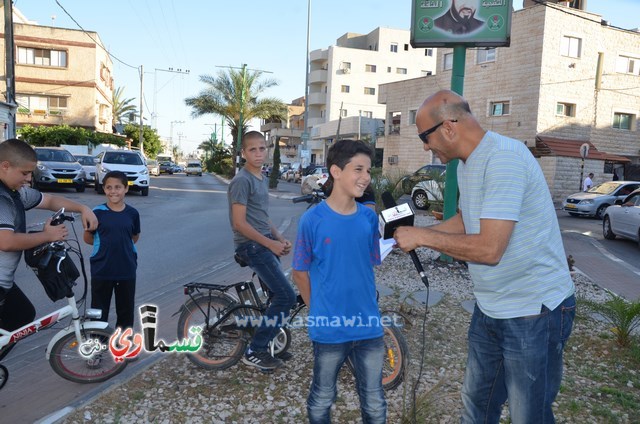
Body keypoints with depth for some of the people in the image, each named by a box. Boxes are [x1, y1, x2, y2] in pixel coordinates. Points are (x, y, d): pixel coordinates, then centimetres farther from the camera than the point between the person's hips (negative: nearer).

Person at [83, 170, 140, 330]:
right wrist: (106, 244, 2)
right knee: (99, 311, 9)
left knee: (126, 310, 14)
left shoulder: (132, 213, -2)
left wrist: (120, 245, 1)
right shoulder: (97, 212, -7)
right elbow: (87, 238, 3)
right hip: (101, 271, -2)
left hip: (127, 270, 2)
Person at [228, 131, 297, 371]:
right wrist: (271, 243, -16)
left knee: (279, 297, 11)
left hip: (265, 244, 9)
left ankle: (266, 344, 26)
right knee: (286, 296, -12)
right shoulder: (242, 181, -14)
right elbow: (239, 223, -19)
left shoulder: (262, 179, 14)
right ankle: (254, 352, -1)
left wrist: (280, 239, 7)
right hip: (252, 245, -9)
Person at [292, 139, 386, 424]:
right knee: (321, 400, 19)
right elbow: (300, 272, -3)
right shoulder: (312, 219, -13)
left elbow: (371, 264, 7)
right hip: (329, 329, -3)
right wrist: (317, 311, -1)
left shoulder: (369, 217, -2)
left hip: (368, 327, 3)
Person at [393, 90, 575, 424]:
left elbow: (489, 249, -29)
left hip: (534, 311, -9)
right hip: (489, 308, 9)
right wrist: (414, 234, 8)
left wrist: (422, 236, -17)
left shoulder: (504, 158, -25)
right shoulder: (467, 164, 6)